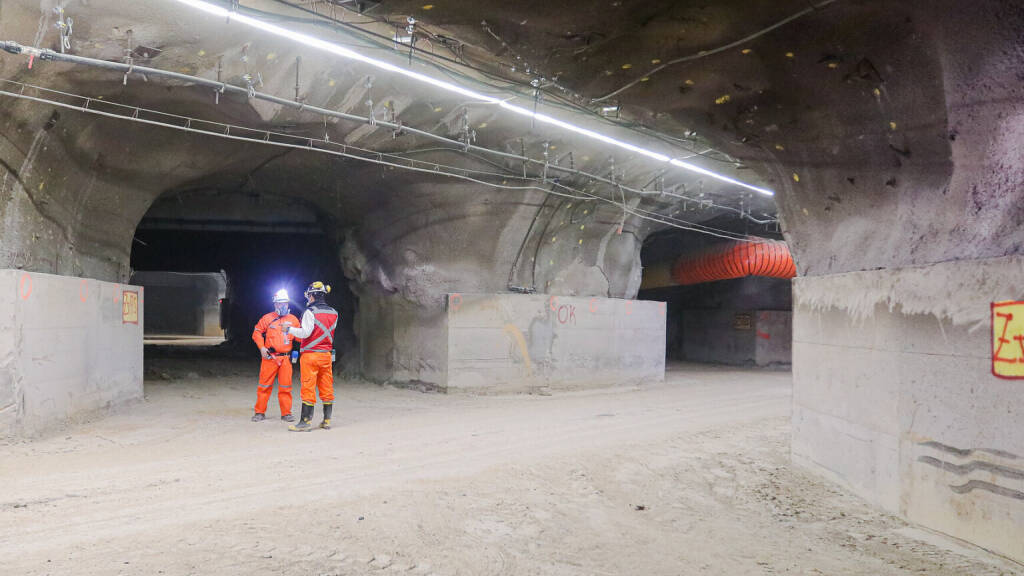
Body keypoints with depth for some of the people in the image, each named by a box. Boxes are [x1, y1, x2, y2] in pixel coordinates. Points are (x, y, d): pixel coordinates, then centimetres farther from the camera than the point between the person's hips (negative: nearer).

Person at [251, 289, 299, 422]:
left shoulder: (293, 319, 9)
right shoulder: (268, 318, 1)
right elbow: (257, 332, 6)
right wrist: (262, 347, -5)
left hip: (285, 358, 2)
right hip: (269, 357, -2)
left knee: (285, 386, 5)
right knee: (264, 385, 2)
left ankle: (286, 413, 14)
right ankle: (260, 412, 12)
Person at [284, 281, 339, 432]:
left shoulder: (310, 312, -11)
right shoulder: (333, 313, 9)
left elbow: (305, 333, -16)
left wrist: (290, 329, -2)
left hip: (310, 355, -6)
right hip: (327, 354, 6)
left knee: (308, 388, -3)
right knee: (326, 388, 10)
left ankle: (305, 422, -1)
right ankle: (327, 420, 14)